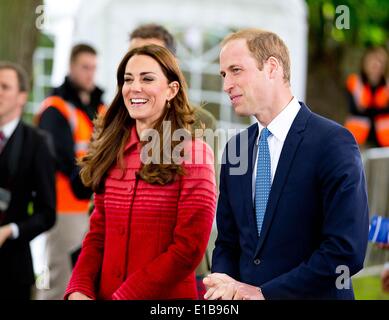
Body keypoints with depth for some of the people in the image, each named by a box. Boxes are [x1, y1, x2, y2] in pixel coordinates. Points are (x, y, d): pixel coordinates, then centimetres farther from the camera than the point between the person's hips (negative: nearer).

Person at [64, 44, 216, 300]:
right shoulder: (111, 152, 6)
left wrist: (122, 297, -19)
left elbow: (189, 249, -14)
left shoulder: (194, 154, -10)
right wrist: (79, 291, -10)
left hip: (166, 297, -4)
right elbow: (98, 234, 7)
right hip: (103, 293, 5)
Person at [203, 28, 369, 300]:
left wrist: (265, 293, -18)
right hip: (242, 295, 5)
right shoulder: (235, 149, 6)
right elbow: (228, 242, 12)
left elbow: (347, 249, -20)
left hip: (312, 296, -5)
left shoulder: (333, 143, -14)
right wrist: (226, 285, -9)